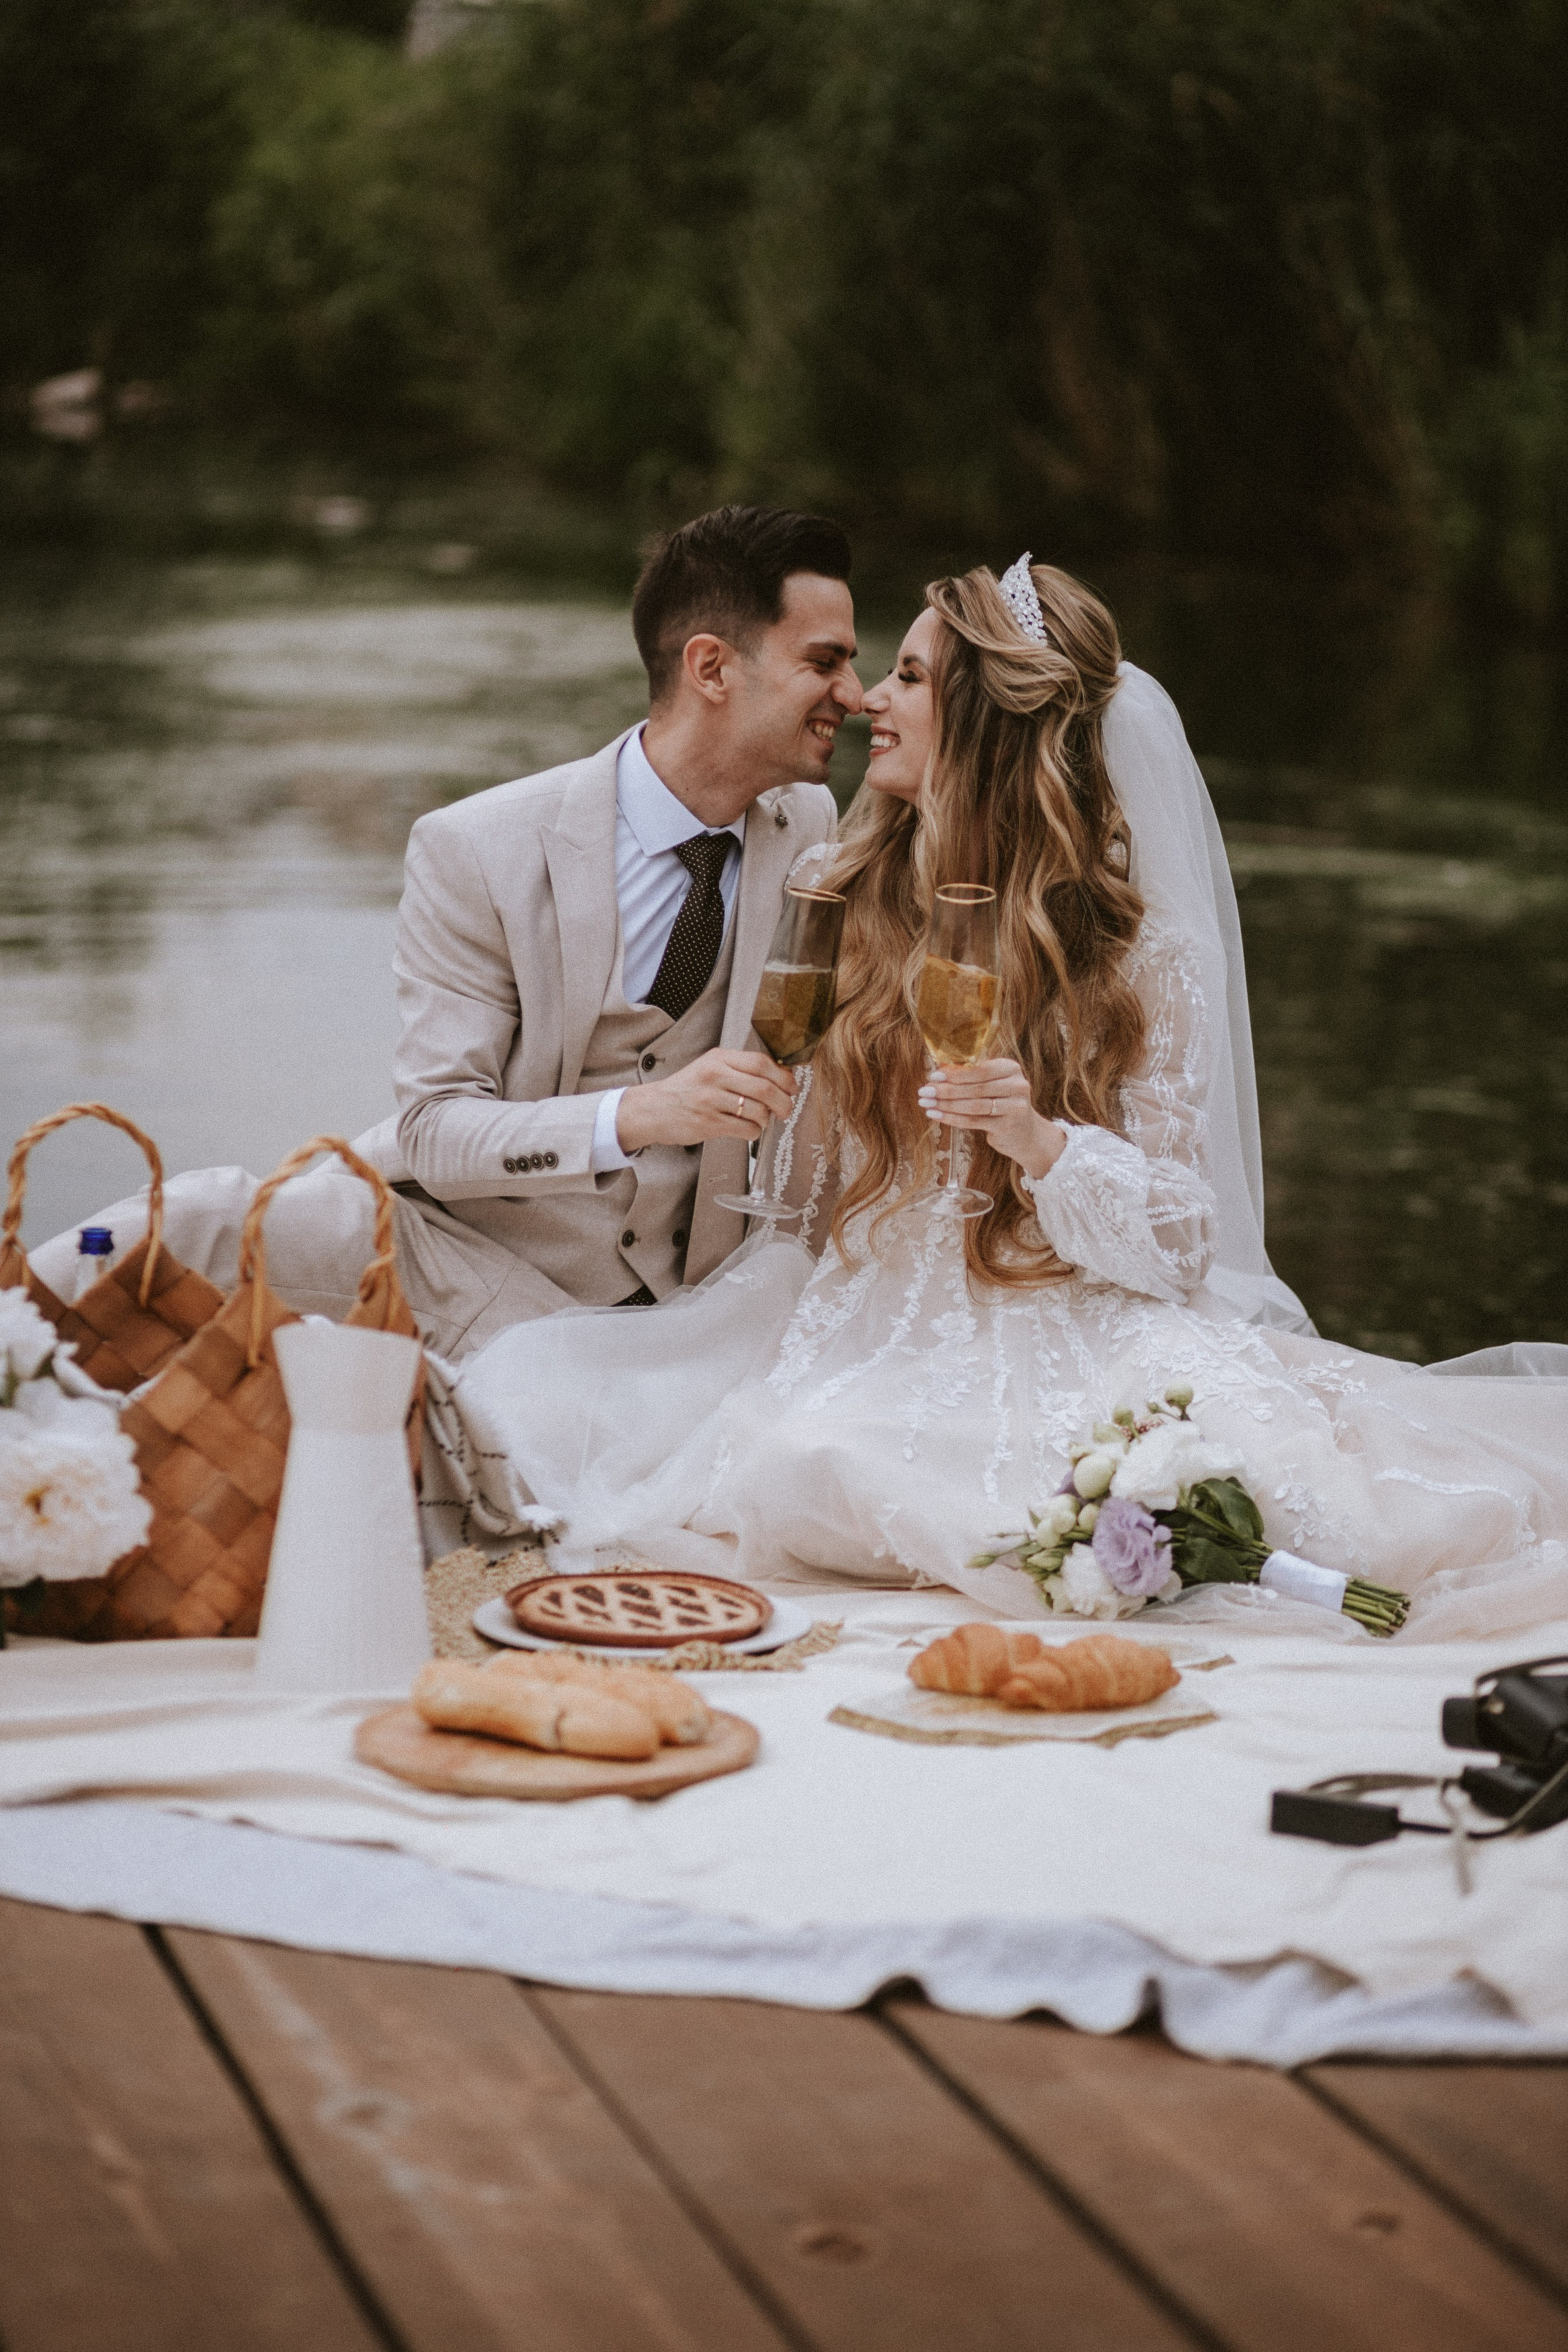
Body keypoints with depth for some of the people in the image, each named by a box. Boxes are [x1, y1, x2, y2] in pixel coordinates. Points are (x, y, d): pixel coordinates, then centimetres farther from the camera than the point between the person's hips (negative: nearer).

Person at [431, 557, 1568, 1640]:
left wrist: (1037, 1141, -21)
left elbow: (1181, 1237, -6)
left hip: (1067, 1348, -4)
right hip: (863, 1343, 5)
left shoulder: (1145, 953, -1)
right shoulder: (848, 900, 12)